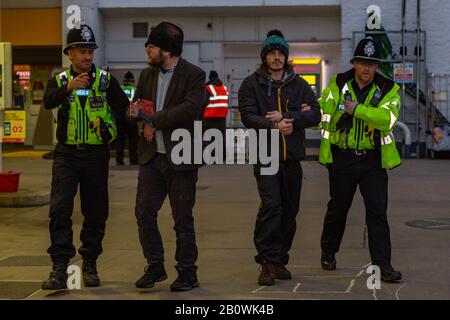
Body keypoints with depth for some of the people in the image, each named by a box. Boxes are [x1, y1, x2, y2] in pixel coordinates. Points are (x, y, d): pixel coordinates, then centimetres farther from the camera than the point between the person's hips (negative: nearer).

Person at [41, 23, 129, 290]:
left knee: (96, 212, 7)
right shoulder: (59, 81, 3)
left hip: (96, 155, 1)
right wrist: (68, 88, -34)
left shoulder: (106, 80, 3)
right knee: (60, 210, -10)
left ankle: (90, 265, 19)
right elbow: (48, 102, -18)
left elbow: (124, 108, -3)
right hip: (67, 154, 0)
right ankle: (60, 267, -7)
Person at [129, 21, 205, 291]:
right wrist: (136, 111, -5)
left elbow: (191, 108, -20)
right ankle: (155, 267, 17)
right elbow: (135, 105, 20)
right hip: (151, 157, 6)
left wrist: (153, 120, -18)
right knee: (144, 212, 3)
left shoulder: (194, 75, -7)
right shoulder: (147, 75, 13)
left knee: (183, 218, 3)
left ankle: (187, 273, 15)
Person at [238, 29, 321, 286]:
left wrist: (286, 117, -11)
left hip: (292, 157, 4)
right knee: (271, 205, -15)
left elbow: (315, 115, 1)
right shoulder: (252, 84, 4)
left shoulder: (299, 84, 12)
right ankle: (268, 261, -9)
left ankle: (280, 260, 18)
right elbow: (248, 116, -7)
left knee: (290, 209, 7)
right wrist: (274, 125, -20)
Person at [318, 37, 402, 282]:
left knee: (377, 212, -5)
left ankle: (382, 264, 0)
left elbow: (388, 118, -20)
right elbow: (324, 115, 1)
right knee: (338, 208, 14)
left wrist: (358, 109, -24)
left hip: (373, 160, 0)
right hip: (342, 158, 1)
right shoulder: (338, 85, 0)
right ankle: (328, 253, 34)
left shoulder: (388, 89, -3)